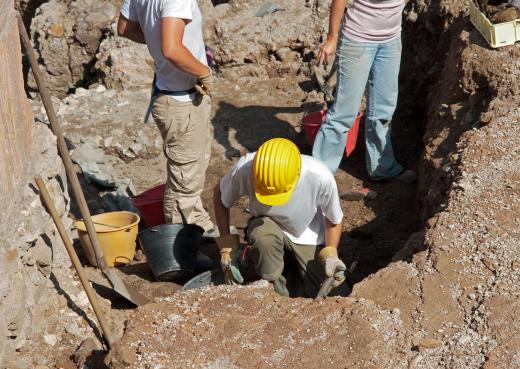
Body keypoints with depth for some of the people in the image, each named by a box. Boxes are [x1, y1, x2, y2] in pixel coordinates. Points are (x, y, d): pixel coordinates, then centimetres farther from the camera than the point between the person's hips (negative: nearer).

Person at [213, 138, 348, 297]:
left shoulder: (320, 177, -33)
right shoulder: (244, 169, -32)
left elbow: (334, 220, -11)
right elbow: (220, 196, -9)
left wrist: (330, 256, -21)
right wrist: (227, 247, -12)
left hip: (308, 238, 1)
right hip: (267, 225, 0)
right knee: (263, 235, -36)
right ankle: (274, 287, -8)